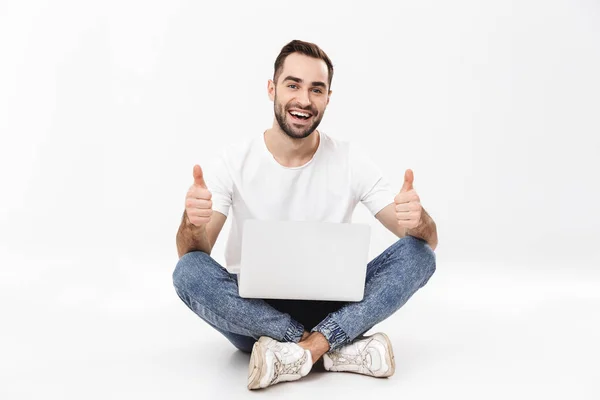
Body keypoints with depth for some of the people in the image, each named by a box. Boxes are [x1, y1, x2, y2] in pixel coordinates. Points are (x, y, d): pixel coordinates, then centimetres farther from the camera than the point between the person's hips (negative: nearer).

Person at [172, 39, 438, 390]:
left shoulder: (352, 161, -5)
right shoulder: (235, 161, -6)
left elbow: (429, 241, -8)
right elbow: (192, 253, -14)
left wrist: (418, 221, -34)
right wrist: (192, 223, -39)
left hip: (330, 309, 1)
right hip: (254, 312, 0)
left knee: (418, 253, -19)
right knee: (189, 272, -29)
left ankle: (303, 350, -27)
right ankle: (340, 350, -24)